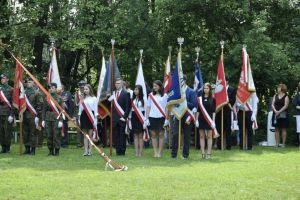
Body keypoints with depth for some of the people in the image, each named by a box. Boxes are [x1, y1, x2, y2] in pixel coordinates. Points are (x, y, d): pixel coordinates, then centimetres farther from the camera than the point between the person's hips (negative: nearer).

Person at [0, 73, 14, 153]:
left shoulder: (11, 89, -1)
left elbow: (13, 102, -5)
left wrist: (11, 115, -11)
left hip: (7, 113, -4)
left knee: (7, 131, -3)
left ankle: (7, 148, 4)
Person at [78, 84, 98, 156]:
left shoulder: (94, 98, 1)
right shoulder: (82, 98, 13)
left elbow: (95, 109, 0)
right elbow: (80, 108, 17)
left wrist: (95, 118, -6)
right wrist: (79, 117, 12)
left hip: (91, 116, -4)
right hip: (83, 116, 4)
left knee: (90, 134, -3)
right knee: (85, 135, 3)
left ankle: (90, 150, 0)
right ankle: (86, 151, 2)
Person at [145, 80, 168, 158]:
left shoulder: (164, 95, 3)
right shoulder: (151, 95, 9)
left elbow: (166, 108, 2)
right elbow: (148, 107, 10)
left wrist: (166, 119, -5)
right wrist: (146, 118, 4)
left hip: (161, 117, -2)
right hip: (152, 117, 2)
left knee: (161, 134, -1)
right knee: (153, 134, 3)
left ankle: (160, 152, 3)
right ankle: (155, 152, 7)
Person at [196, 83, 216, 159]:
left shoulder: (212, 99, 1)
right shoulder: (200, 98, 6)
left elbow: (214, 111, -1)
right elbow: (198, 110, 6)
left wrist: (213, 121, -8)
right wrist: (196, 120, 0)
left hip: (209, 119, -2)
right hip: (201, 119, 2)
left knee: (209, 136, 0)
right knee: (202, 136, 3)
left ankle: (209, 153, 1)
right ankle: (203, 153, 6)